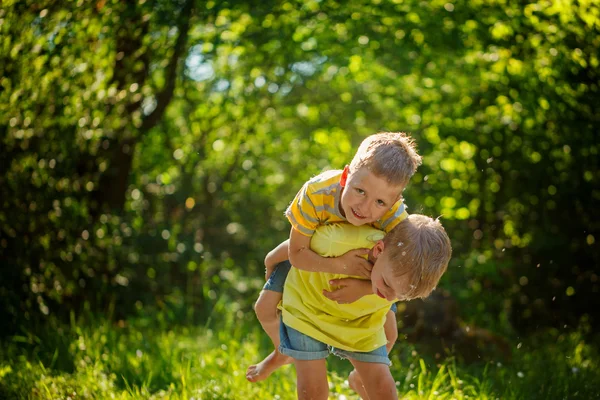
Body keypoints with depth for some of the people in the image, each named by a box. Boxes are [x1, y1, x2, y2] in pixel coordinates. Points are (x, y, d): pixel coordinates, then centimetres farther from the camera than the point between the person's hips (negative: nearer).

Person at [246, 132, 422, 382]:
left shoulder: (396, 220, -41)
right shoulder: (316, 193, -44)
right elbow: (297, 255, -36)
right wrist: (340, 265, -51)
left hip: (365, 261, 1)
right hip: (313, 256, 0)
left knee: (388, 334, -2)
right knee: (265, 308, -5)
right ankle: (284, 353, 32)